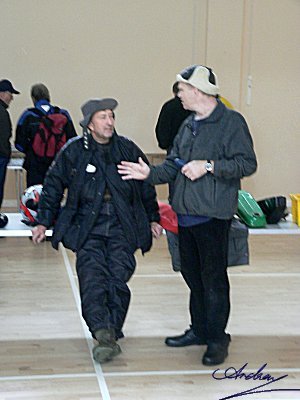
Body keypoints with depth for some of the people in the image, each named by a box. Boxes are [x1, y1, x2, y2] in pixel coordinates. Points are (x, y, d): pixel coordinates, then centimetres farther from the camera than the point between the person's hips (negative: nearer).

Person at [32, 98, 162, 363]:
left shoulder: (128, 149, 9)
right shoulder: (73, 152, 4)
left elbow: (147, 186, 20)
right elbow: (53, 187, 11)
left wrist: (153, 219, 20)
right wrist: (43, 222, 8)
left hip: (122, 229, 1)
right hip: (87, 229, -1)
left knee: (118, 279, -11)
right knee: (92, 277, -17)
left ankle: (109, 333, 2)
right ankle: (105, 334, -22)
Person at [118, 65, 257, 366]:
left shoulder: (231, 122, -8)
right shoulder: (188, 126, 16)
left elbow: (247, 163, -15)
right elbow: (173, 165, 17)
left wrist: (208, 166, -19)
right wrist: (150, 174, 1)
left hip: (212, 216, -8)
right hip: (186, 214, 8)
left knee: (214, 278, -2)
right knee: (192, 274, 15)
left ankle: (217, 338, 10)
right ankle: (199, 330, 29)